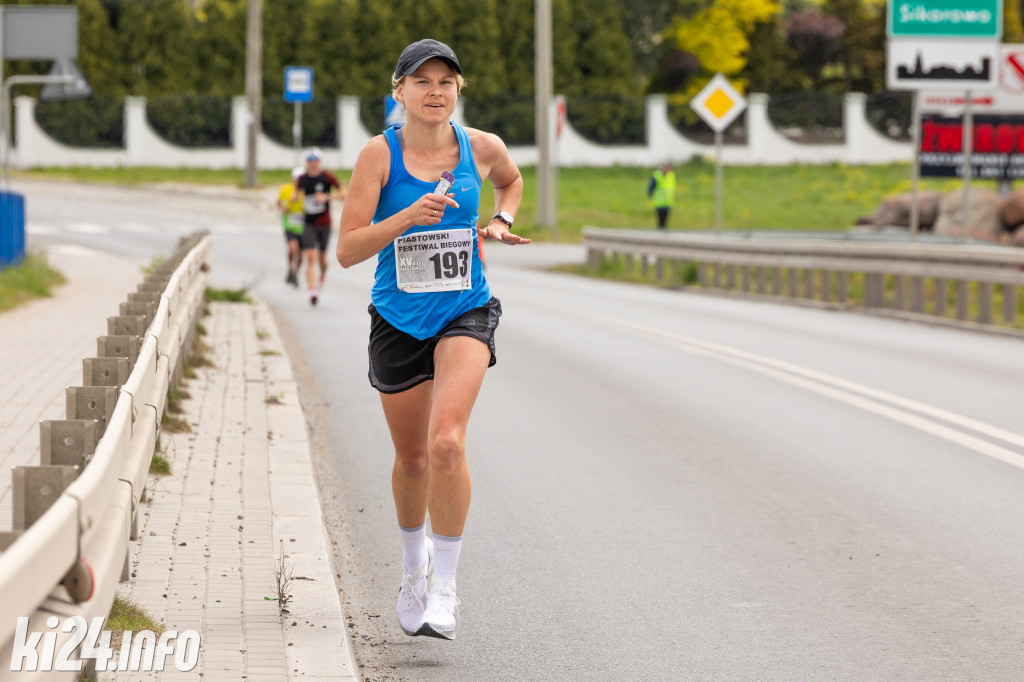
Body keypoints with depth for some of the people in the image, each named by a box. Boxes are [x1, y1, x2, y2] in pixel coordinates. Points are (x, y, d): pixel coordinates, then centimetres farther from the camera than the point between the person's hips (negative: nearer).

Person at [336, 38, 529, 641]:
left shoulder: (482, 148, -2)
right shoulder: (380, 154, -8)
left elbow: (512, 180, 24)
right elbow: (347, 250, -13)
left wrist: (500, 221, 5)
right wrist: (408, 217, -26)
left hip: (466, 314, 0)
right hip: (398, 320, 0)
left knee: (447, 443, -23)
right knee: (413, 459, 13)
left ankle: (444, 587, -13)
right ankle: (414, 562, 43)